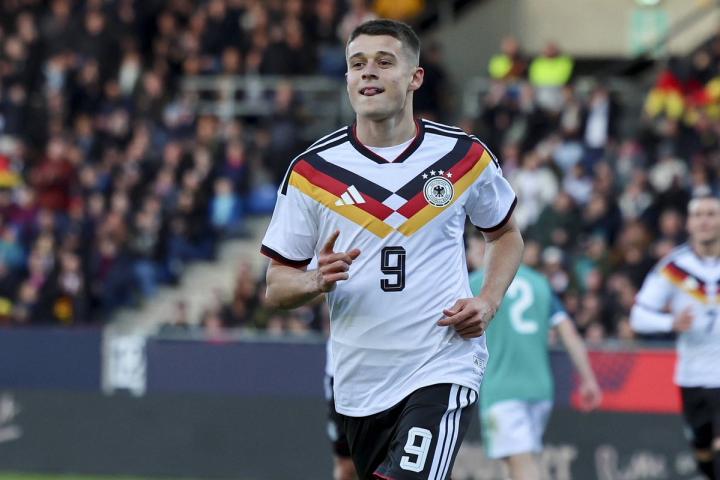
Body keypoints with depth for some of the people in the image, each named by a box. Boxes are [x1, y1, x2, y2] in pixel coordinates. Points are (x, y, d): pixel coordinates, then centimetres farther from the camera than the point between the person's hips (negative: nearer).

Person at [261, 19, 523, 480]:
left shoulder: (464, 156, 1)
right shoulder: (312, 170, 0)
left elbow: (506, 235, 18)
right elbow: (276, 287, 4)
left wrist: (489, 302, 0)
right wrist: (317, 281, -19)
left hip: (443, 370, -3)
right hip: (359, 384, 3)